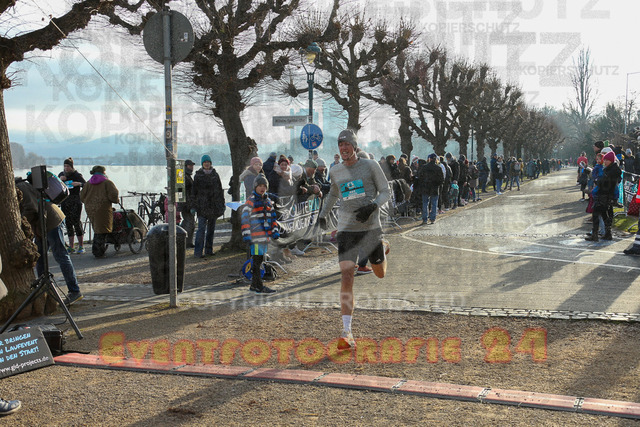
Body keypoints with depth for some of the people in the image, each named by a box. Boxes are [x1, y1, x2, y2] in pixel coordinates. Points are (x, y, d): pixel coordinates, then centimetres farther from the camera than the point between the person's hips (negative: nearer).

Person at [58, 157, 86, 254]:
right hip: (64, 202, 5)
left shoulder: (77, 175, -3)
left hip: (75, 201, -5)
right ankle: (71, 247, 9)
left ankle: (81, 246, -6)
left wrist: (78, 183, -29)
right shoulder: (61, 174, 13)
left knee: (77, 222, -10)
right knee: (68, 223, 5)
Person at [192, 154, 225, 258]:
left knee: (211, 228, 9)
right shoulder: (198, 175, 0)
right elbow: (194, 191, 1)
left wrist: (222, 204, 11)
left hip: (214, 206, 4)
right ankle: (198, 252, -10)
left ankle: (209, 250, 19)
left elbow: (220, 190, 14)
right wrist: (193, 206, -4)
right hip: (202, 206, -4)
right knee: (201, 228, -10)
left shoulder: (215, 175, 10)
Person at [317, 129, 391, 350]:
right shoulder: (336, 171, 9)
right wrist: (323, 213, 21)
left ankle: (382, 247, 53)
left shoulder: (370, 166, -2)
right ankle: (347, 332, -12)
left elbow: (386, 192, -1)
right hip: (346, 230, 1)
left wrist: (372, 206, -19)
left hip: (370, 227, -1)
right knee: (346, 277, -13)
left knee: (380, 273, 15)